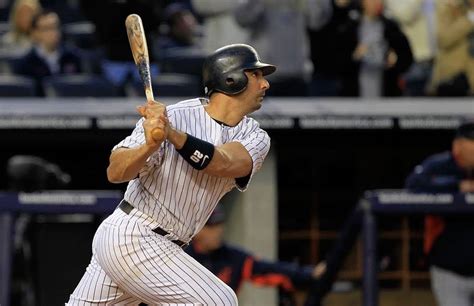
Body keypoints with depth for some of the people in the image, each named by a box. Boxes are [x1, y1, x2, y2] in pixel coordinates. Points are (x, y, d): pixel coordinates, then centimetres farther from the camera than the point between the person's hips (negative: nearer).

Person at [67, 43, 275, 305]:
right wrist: (149, 146, -39)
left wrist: (172, 134, -36)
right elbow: (115, 173, -19)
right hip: (132, 238, -7)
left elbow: (222, 163, -21)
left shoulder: (255, 138, 1)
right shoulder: (173, 116, -14)